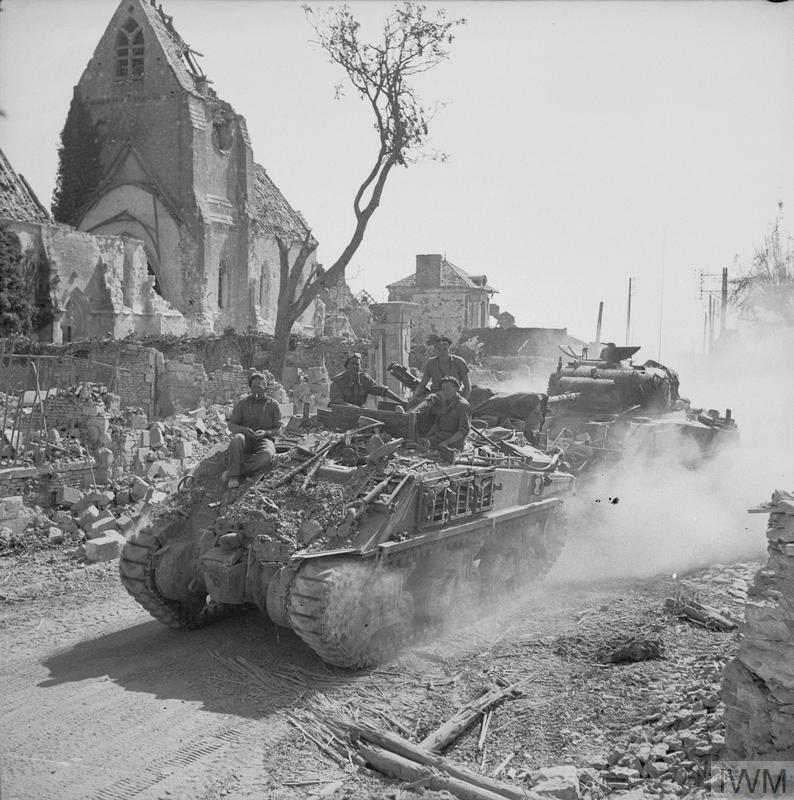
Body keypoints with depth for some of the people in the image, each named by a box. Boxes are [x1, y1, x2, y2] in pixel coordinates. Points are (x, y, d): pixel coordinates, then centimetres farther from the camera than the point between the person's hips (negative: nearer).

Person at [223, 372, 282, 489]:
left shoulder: (273, 405, 3)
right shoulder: (242, 403, 4)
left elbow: (277, 429, 4)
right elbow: (231, 426, 3)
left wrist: (265, 433, -18)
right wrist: (243, 429, -20)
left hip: (264, 440, -1)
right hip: (246, 440, 1)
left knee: (268, 455, -37)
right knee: (237, 439, -37)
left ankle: (231, 470, -31)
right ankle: (233, 476, -37)